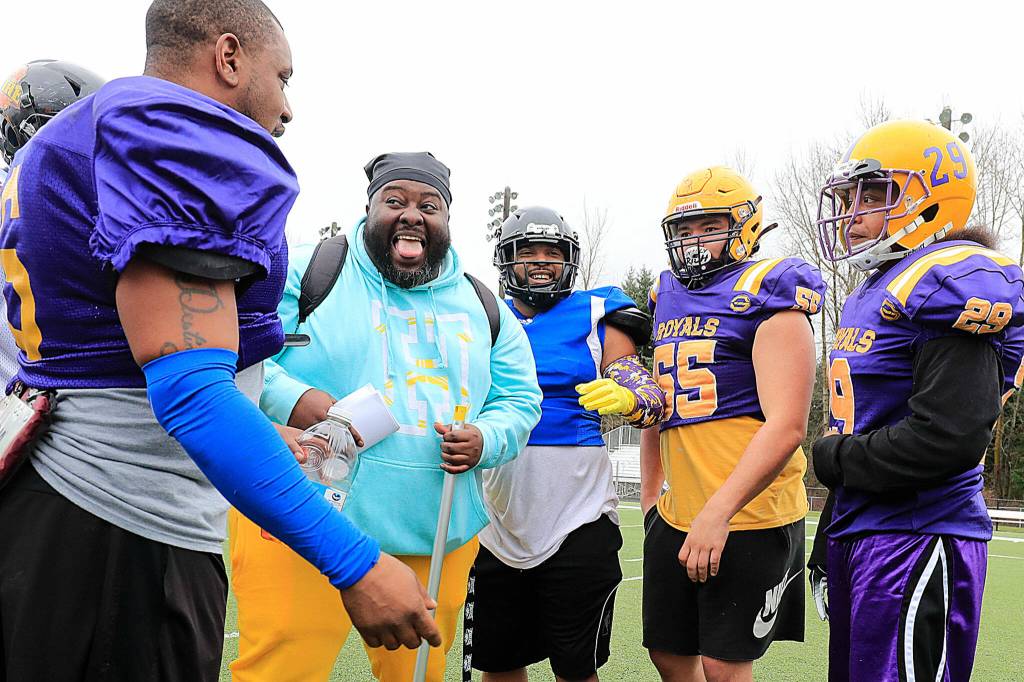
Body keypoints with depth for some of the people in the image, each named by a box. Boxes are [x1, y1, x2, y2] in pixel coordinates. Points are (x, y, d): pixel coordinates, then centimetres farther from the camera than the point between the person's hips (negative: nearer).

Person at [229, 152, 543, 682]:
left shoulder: (484, 309, 14)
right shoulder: (306, 272, 0)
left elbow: (520, 399, 16)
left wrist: (485, 440, -5)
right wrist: (290, 398, -24)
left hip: (435, 538, 5)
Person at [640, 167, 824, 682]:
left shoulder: (766, 297, -10)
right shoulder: (669, 298, 14)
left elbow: (787, 426, -19)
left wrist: (718, 513, -24)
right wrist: (649, 495, 21)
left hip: (748, 516, -7)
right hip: (676, 518, 8)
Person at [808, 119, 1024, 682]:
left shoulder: (948, 282, -15)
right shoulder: (872, 294, 15)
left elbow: (950, 436, -24)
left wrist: (836, 460, -11)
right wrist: (831, 533, 23)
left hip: (918, 539, -10)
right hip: (860, 532, 10)